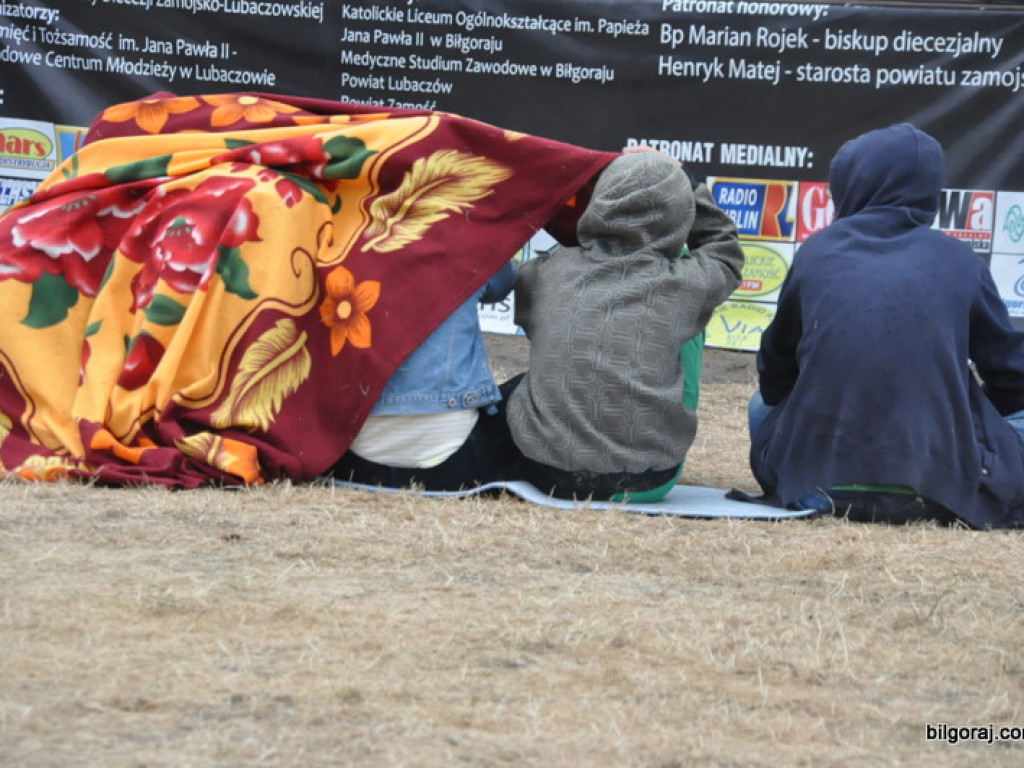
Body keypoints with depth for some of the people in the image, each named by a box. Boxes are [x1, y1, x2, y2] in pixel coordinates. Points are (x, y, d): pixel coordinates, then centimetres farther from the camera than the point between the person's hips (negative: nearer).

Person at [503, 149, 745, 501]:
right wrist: (689, 188, 27)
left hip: (545, 472, 3)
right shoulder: (682, 284, -4)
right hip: (645, 482, -3)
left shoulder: (548, 270, -1)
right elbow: (725, 253, 20)